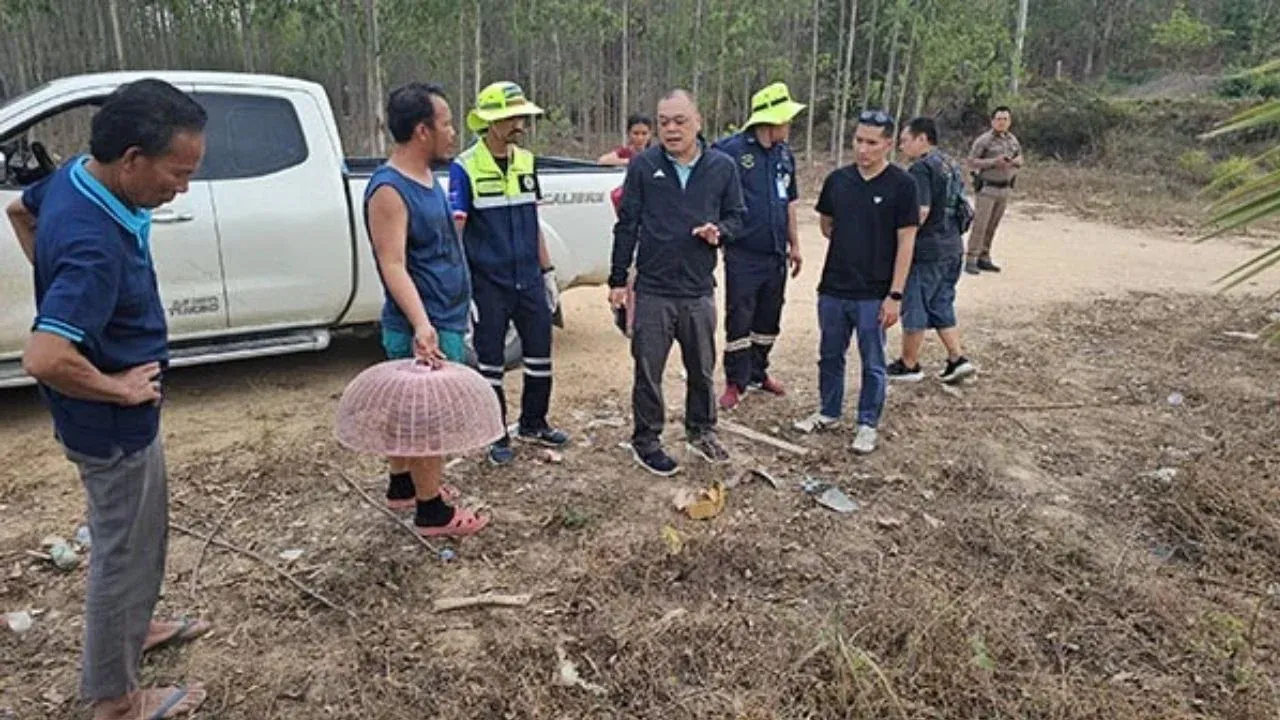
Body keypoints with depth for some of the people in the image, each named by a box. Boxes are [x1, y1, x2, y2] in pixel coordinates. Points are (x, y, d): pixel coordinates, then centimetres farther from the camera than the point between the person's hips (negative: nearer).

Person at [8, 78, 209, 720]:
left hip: (124, 415, 9)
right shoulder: (95, 245, -34)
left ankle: (132, 627, 50)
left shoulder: (74, 176, -5)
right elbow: (43, 359, -39)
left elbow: (20, 211, 17)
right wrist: (119, 389, -22)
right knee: (122, 550, 8)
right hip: (111, 425, -9)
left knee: (143, 531, 27)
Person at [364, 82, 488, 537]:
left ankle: (403, 486, 36)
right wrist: (422, 325, -36)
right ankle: (432, 513, 14)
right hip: (427, 328, -9)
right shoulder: (389, 189, -20)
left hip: (446, 319, 9)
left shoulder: (428, 179, 10)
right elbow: (393, 266, -27)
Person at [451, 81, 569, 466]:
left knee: (540, 355, 12)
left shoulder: (526, 162, 7)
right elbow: (454, 230, -11)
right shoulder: (465, 167, -10)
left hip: (529, 281, 5)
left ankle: (533, 423, 32)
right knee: (491, 362, 7)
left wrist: (547, 272, 13)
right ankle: (497, 436, 23)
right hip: (488, 286, -5)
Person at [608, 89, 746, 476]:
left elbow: (737, 216, 11)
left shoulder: (722, 167, 1)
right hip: (652, 290, -2)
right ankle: (646, 440, 23)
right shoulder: (643, 165, -2)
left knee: (702, 369, 16)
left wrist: (720, 231, -13)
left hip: (699, 291, 2)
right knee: (648, 371, 7)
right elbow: (627, 224, 1)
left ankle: (701, 431, 36)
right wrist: (618, 279, 2)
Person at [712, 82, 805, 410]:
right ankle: (735, 382, 13)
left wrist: (794, 243, 19)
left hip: (775, 254, 7)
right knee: (739, 320, 1)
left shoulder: (784, 154, 10)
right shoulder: (731, 150, -12)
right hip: (743, 254, -7)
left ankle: (758, 373, 31)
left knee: (768, 320, 15)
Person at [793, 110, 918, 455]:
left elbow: (905, 242, -10)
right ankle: (829, 412, 34)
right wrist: (851, 245, 5)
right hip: (833, 288, 4)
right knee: (830, 355, 17)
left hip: (874, 293, -4)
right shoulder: (838, 179, 3)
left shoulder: (901, 185, -9)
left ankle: (867, 424, 22)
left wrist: (895, 295, -13)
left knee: (872, 364, 8)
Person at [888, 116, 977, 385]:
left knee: (914, 308, 3)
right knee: (941, 306, 18)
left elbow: (921, 211, -25)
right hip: (953, 247, 9)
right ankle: (957, 359, 14)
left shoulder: (921, 168, -15)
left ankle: (908, 365, 13)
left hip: (926, 250, -9)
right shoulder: (950, 165, 15)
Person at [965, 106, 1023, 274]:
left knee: (993, 225, 9)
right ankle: (971, 260, -7)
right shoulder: (984, 140, -8)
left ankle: (984, 258, 15)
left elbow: (1020, 160, 19)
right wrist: (993, 162, -20)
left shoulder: (1013, 139, 10)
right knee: (980, 224, -9)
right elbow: (971, 162, -11)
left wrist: (1014, 162, -5)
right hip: (988, 188, -6)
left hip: (1005, 188, 6)